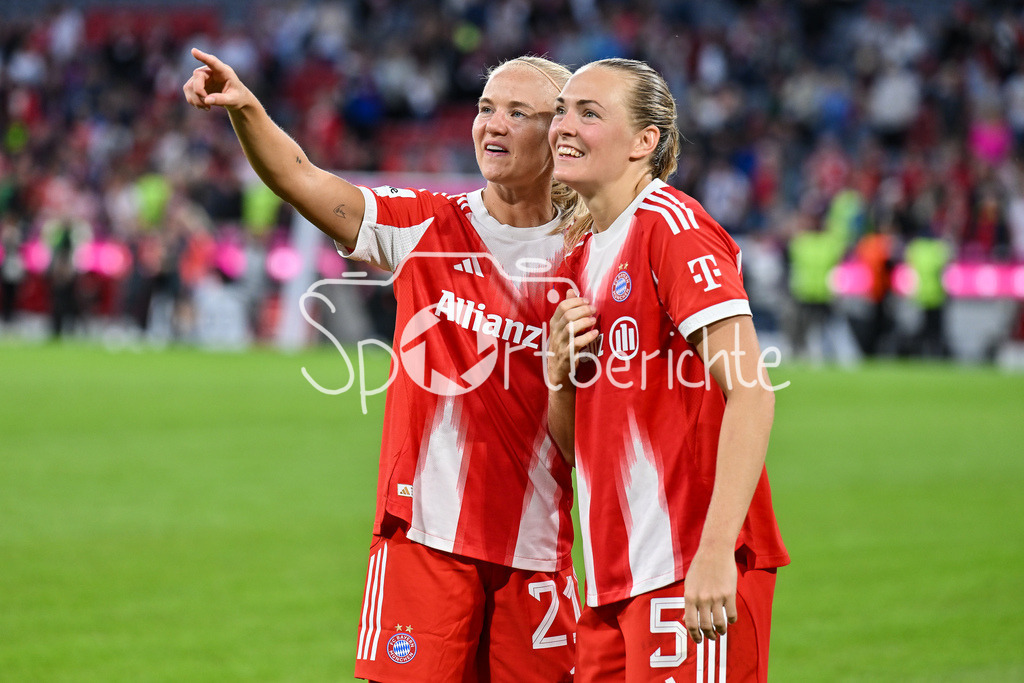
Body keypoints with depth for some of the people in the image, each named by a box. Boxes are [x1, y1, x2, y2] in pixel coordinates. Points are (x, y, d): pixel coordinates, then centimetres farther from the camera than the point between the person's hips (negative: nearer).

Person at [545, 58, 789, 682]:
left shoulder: (671, 227, -8)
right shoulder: (581, 255, 17)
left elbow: (751, 391, -18)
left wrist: (716, 550, -25)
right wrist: (560, 373, 1)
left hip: (693, 569, -8)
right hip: (612, 580, 8)